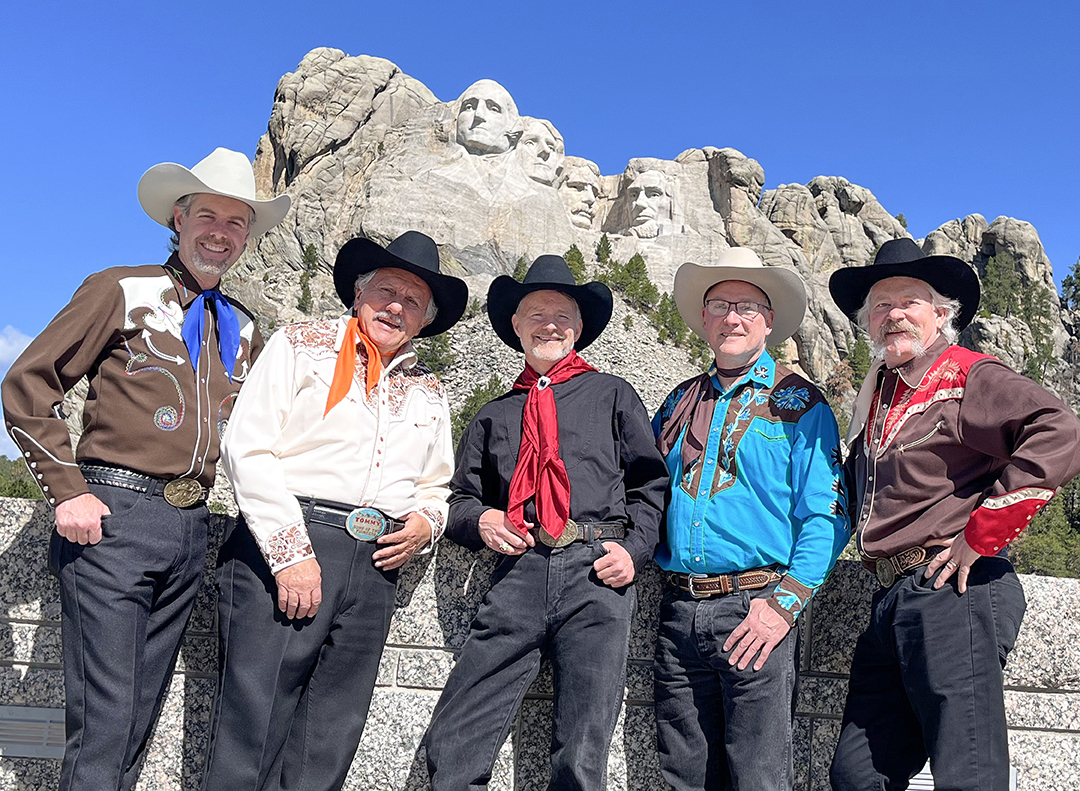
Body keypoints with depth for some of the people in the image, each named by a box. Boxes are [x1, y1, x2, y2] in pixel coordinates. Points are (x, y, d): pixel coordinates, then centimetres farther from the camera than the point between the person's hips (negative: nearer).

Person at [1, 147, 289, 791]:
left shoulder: (245, 330, 16)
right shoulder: (122, 291, 1)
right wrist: (68, 491, -8)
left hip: (191, 529, 5)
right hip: (115, 519, -5)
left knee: (140, 719, 12)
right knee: (104, 722, -6)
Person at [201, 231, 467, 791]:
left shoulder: (428, 392, 20)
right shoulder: (301, 345, 5)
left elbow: (434, 487, 28)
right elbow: (247, 449, -5)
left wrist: (427, 523, 3)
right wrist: (290, 552, -14)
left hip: (377, 561, 5)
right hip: (282, 546, -4)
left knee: (327, 745, 7)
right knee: (253, 728, -6)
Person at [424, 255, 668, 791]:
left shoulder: (612, 395, 16)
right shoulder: (495, 414, 21)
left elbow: (651, 481, 12)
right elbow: (461, 497, 23)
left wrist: (635, 549, -2)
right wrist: (479, 519, 2)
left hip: (597, 573, -2)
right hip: (519, 575, 2)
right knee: (451, 747, -4)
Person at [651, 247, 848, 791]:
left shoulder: (799, 403, 1)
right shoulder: (681, 401, 15)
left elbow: (825, 516, -6)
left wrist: (785, 602, -15)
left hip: (753, 609, -4)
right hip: (678, 612, 4)